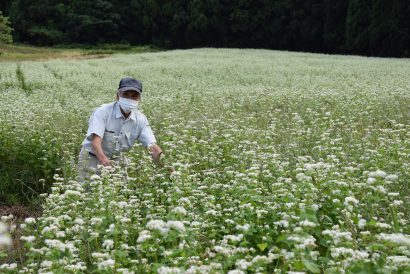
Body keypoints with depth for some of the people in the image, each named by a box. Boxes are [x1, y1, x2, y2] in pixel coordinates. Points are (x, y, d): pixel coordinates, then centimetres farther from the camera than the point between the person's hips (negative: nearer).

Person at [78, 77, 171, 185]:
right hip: (92, 159, -4)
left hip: (115, 161, 4)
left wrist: (166, 165, -33)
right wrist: (103, 159, -52)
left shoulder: (140, 119, -7)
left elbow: (152, 146, -15)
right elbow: (96, 140, -32)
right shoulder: (103, 112, -20)